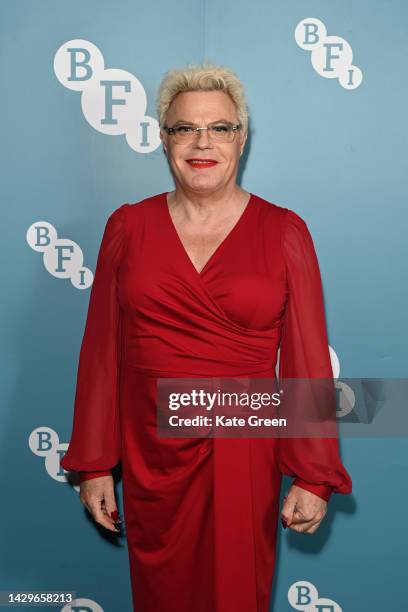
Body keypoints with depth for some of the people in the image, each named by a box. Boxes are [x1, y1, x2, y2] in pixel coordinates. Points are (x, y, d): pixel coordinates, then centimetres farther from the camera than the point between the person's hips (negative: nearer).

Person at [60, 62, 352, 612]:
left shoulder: (283, 232, -4)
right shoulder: (128, 226, 0)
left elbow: (307, 358, -5)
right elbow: (102, 350, 1)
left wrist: (314, 476, -5)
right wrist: (95, 466, 3)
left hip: (244, 457, -1)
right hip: (150, 455, 2)